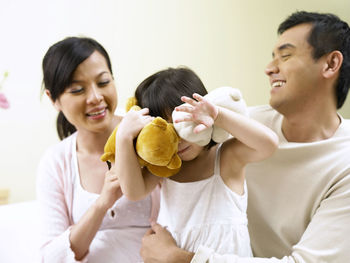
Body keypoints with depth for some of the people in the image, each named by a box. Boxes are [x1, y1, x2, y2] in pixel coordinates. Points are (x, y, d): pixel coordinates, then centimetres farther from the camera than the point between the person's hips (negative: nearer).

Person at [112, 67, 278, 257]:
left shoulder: (226, 156, -5)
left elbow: (269, 143, -20)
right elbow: (134, 192, -10)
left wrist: (219, 116, -27)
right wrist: (124, 138, -15)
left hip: (228, 254, -2)